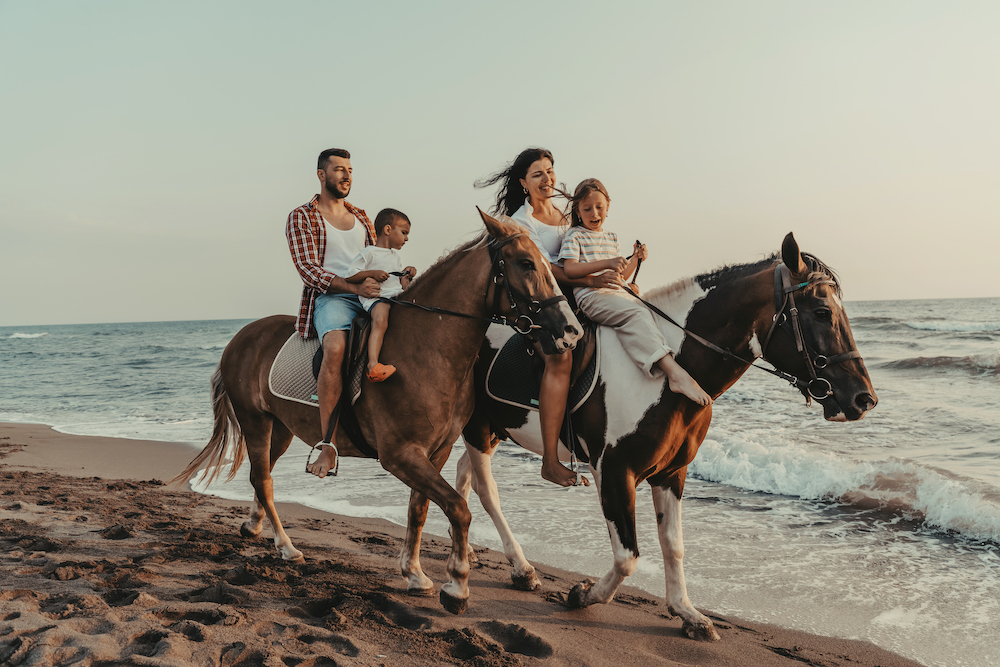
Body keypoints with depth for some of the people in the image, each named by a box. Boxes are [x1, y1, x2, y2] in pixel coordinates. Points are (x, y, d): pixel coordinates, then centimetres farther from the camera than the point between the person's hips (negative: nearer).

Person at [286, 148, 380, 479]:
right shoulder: (301, 218, 6)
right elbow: (308, 269, -7)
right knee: (336, 346, -36)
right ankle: (328, 445, -34)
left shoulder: (361, 217, 25)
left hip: (369, 295, 6)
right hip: (330, 297, -6)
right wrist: (354, 286, -21)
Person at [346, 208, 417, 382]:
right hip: (376, 297, -8)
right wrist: (372, 273, -14)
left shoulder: (395, 255, 27)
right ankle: (373, 364, -47)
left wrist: (406, 275, 12)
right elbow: (350, 276, -4)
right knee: (380, 321, -35)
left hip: (397, 296, 8)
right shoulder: (369, 253, 2)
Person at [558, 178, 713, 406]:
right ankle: (675, 373, -43)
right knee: (635, 314, -29)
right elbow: (570, 269, -11)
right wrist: (606, 263, -19)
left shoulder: (611, 238, 25)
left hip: (617, 293, 8)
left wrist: (635, 259, 8)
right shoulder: (574, 236, 5)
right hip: (590, 296, -8)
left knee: (645, 312, -17)